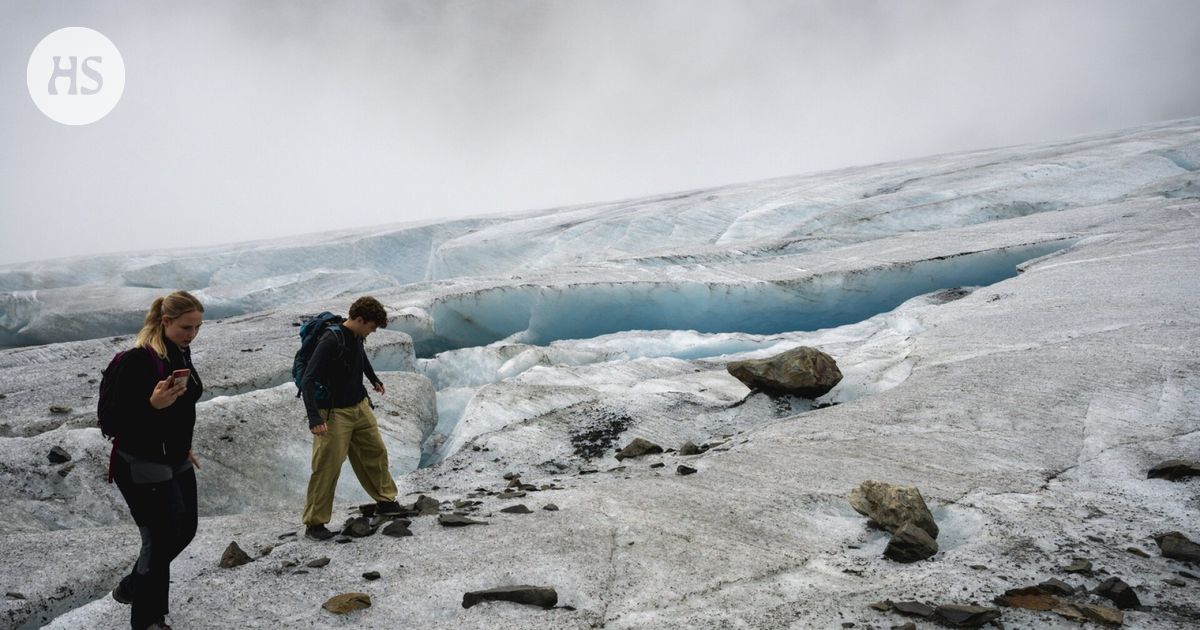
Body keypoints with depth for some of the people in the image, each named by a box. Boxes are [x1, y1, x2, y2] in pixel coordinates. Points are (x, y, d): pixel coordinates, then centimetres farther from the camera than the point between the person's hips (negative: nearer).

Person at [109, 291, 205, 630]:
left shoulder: (181, 353, 5)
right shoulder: (137, 360, -20)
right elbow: (121, 417, -20)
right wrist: (153, 405, -38)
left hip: (176, 462, 9)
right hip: (141, 467, -9)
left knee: (184, 530, 18)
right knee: (160, 539, -2)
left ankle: (131, 587, 40)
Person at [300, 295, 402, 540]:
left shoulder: (356, 337, 2)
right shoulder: (331, 341, -24)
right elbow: (308, 381, -29)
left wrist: (374, 380, 44)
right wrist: (314, 418, -37)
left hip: (360, 407, 8)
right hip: (334, 413, -8)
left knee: (376, 452, 15)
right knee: (328, 467, -5)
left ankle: (386, 501, 33)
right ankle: (314, 523, 5)